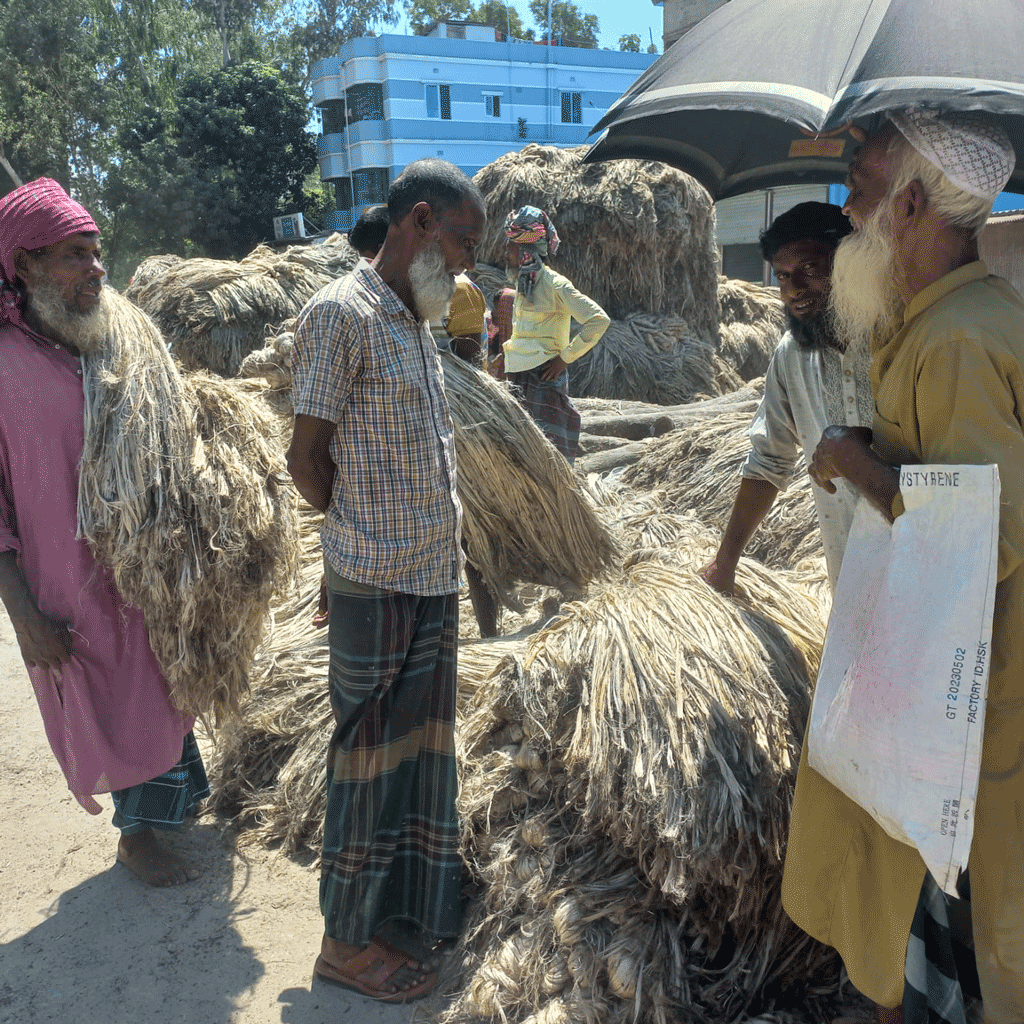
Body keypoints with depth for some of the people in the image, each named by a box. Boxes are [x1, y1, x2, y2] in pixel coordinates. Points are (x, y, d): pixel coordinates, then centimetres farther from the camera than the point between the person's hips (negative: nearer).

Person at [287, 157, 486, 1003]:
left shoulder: (416, 320, 14)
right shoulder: (341, 314, -13)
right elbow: (306, 459, -12)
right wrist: (365, 534, 0)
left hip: (436, 576, 8)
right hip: (376, 583, -8)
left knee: (423, 746, 16)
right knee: (371, 757, 4)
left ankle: (407, 915, 34)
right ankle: (349, 941, 23)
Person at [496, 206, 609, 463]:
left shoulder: (554, 285, -11)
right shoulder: (524, 283, 15)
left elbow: (598, 320, -16)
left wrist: (564, 358, -15)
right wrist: (508, 354, 15)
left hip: (544, 377, -9)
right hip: (518, 379, 9)